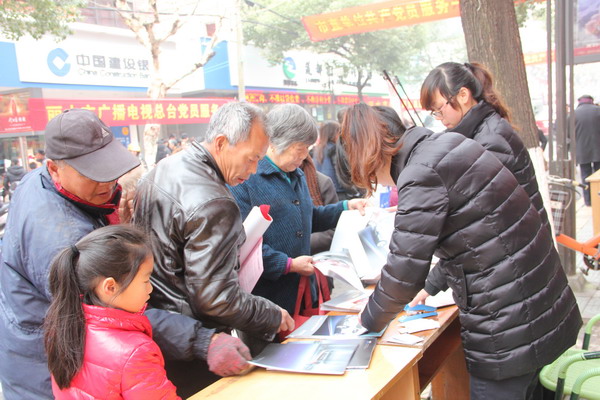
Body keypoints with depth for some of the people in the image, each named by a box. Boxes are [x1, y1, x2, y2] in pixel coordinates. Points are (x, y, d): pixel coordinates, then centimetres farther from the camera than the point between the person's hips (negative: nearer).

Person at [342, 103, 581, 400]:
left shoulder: (422, 174, -21)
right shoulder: (442, 148, 8)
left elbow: (403, 271, -19)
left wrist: (370, 321, -1)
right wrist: (431, 286, 26)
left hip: (508, 331, -9)